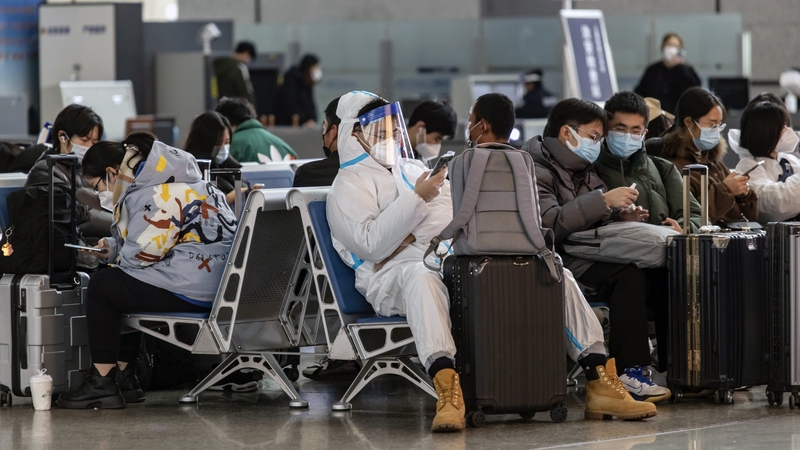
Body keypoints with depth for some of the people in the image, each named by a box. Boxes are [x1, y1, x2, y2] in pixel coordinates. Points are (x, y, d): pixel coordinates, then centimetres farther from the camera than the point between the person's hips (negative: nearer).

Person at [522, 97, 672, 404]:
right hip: (560, 261, -8)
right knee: (629, 275, -32)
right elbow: (549, 222, -21)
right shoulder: (536, 169, -5)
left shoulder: (583, 171, 23)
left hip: (590, 257, 8)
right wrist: (604, 201, -22)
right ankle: (627, 373, -32)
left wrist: (622, 218, 4)